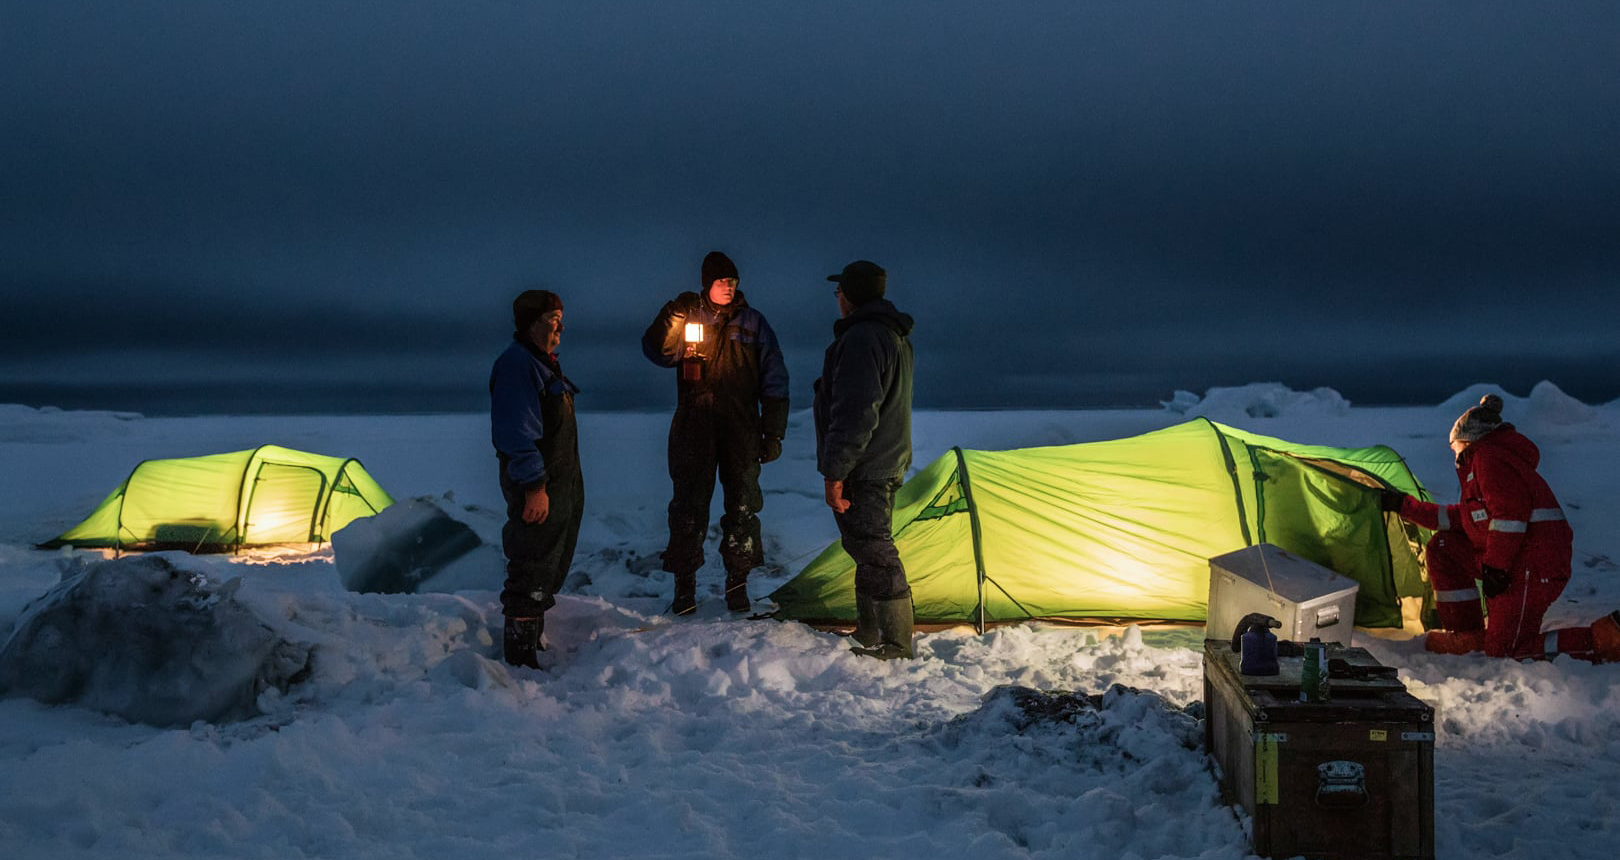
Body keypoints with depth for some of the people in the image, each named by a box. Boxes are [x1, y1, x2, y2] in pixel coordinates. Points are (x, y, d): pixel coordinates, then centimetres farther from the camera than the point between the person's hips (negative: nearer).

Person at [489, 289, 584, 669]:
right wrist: (534, 486, -25)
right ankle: (520, 655, -3)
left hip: (563, 485, 10)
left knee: (552, 567, 17)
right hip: (537, 486, -10)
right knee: (532, 570, -8)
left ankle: (534, 640, 28)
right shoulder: (516, 364, -14)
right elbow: (517, 431, -21)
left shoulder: (545, 364, 19)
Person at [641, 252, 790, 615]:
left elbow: (774, 381, 6)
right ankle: (684, 584, 11)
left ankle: (737, 583, 16)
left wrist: (773, 432, 1)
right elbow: (658, 352, -13)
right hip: (694, 431, -1)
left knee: (742, 506, 4)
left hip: (742, 431, 1)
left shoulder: (753, 322, 5)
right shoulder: (688, 319, 4)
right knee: (689, 506, 0)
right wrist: (672, 317, -29)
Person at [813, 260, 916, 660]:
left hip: (864, 471, -11)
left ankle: (895, 647, -1)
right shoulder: (896, 336, 15)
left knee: (874, 553, -6)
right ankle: (868, 635, 30)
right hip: (889, 462, 11)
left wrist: (835, 472, -22)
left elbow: (855, 415, -26)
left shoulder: (860, 339, -20)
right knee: (869, 550, 19)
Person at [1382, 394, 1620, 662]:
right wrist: (1405, 505, 30)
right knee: (1442, 547, 12)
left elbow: (1509, 511, -20)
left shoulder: (1488, 456, -7)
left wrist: (1495, 566, -20)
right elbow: (1457, 519, 27)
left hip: (1533, 566, -10)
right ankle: (1467, 633, 12)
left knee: (1504, 649, -8)